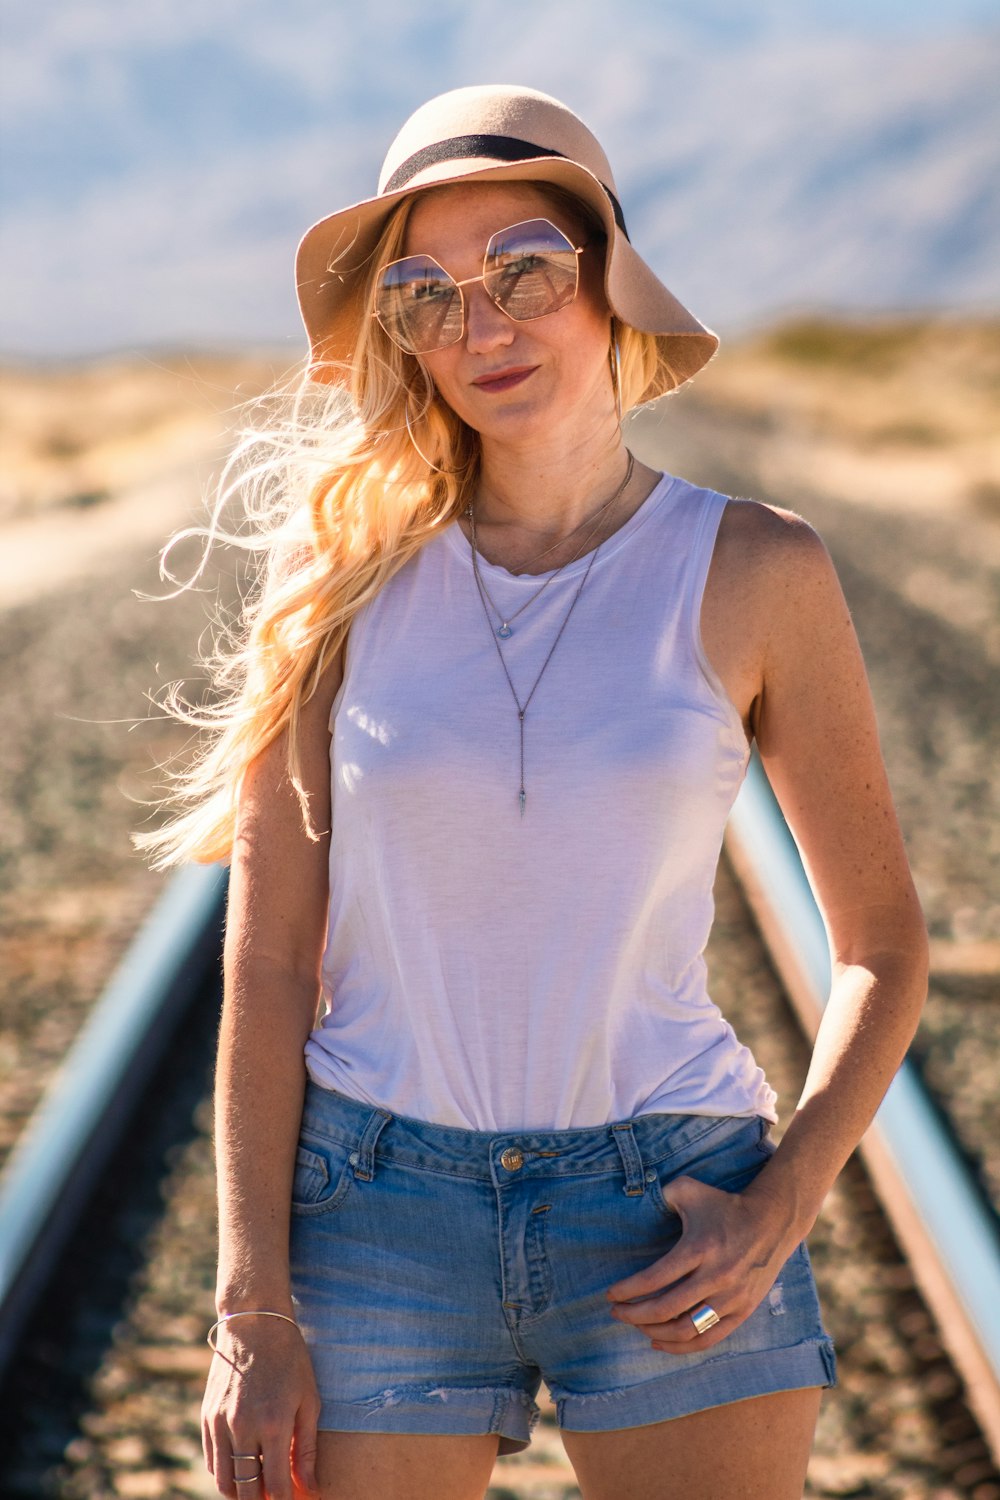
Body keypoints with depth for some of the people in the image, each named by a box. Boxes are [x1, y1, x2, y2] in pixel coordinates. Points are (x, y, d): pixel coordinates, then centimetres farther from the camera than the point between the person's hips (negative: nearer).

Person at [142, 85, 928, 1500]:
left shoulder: (755, 575, -1)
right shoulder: (346, 574, 0)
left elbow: (882, 945, 5)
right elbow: (266, 964, -1)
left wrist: (782, 1210, -8)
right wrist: (254, 1303, -6)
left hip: (667, 1228, 0)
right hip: (379, 1221, 1)